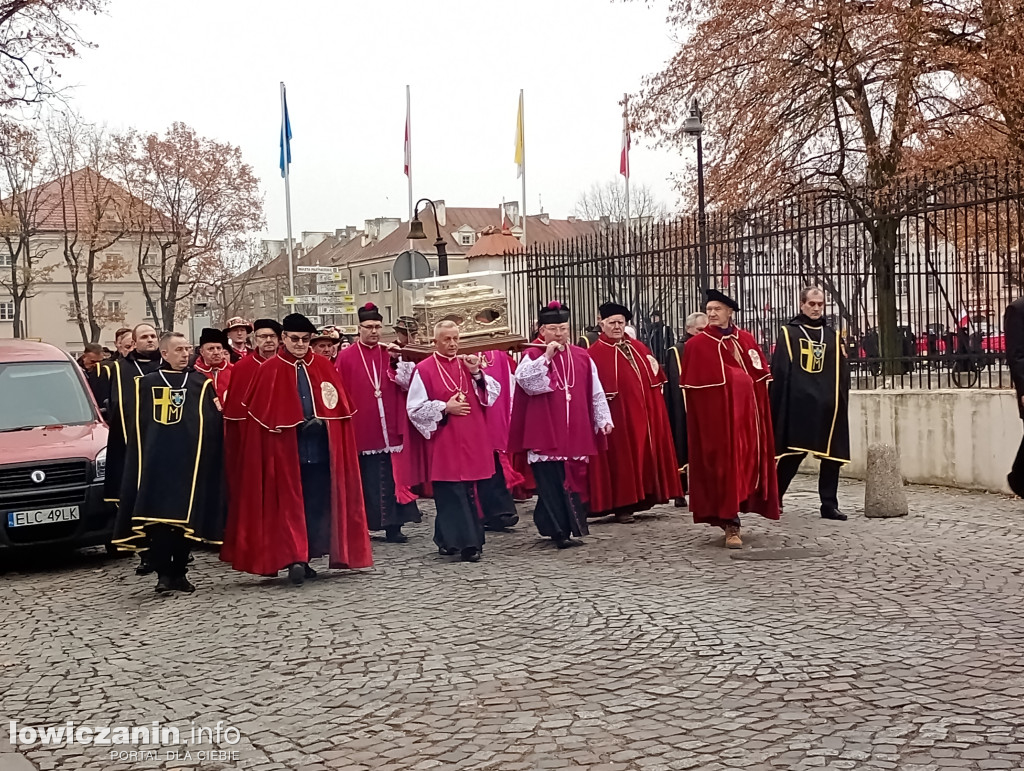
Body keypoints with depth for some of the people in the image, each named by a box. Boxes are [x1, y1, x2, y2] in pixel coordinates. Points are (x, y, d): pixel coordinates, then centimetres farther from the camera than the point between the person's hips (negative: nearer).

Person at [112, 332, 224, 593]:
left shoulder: (201, 384, 9)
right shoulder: (146, 384, 10)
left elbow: (213, 424, 4)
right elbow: (137, 426, 9)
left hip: (190, 461, 0)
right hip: (157, 461, 0)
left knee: (186, 517, 1)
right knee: (158, 516, -5)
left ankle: (179, 572, 12)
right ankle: (163, 574, 1)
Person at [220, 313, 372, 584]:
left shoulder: (324, 367, 9)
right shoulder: (269, 370, -1)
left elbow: (340, 407, 10)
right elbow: (259, 414, -2)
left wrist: (320, 422, -1)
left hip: (320, 447, 4)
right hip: (285, 449, -3)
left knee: (317, 504, 6)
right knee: (290, 505, -4)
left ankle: (303, 558, 15)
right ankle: (294, 559, -5)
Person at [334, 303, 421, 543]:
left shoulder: (389, 354, 11)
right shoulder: (346, 357, 2)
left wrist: (397, 361, -13)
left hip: (389, 430, 2)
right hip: (360, 431, -2)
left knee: (390, 478, 2)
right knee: (365, 480, 3)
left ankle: (393, 526, 7)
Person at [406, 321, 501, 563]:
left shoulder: (468, 364, 11)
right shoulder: (424, 369, -3)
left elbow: (493, 394, 6)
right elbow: (414, 409, -4)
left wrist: (476, 372, -7)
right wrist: (445, 408, -12)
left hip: (472, 442, 5)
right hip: (444, 444, -5)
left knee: (468, 492, 7)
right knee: (452, 495, -7)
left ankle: (448, 540, 19)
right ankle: (467, 543, -4)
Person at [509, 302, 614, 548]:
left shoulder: (582, 357, 9)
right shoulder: (532, 356, 0)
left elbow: (596, 393, 11)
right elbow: (526, 382, -19)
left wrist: (603, 419, 5)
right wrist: (547, 356, -18)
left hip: (576, 433, 4)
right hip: (545, 433, -4)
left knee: (574, 479, 7)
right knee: (552, 483, -6)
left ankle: (559, 528, 19)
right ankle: (561, 531, -4)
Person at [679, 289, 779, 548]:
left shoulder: (746, 340, 9)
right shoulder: (696, 345, -1)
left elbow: (761, 377, 9)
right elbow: (691, 386, -3)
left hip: (746, 413, 4)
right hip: (713, 415, -4)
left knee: (747, 462, 8)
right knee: (723, 466, -5)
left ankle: (729, 514, 26)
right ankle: (731, 525, -3)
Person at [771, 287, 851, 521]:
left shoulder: (832, 336, 14)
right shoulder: (788, 333, 4)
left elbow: (843, 374, 10)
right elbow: (778, 372, 0)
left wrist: (841, 403, 1)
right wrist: (776, 404, -6)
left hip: (828, 407, 3)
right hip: (797, 406, -3)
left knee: (832, 456, 1)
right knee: (791, 456, 1)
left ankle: (829, 505, 8)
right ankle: (773, 499, 17)